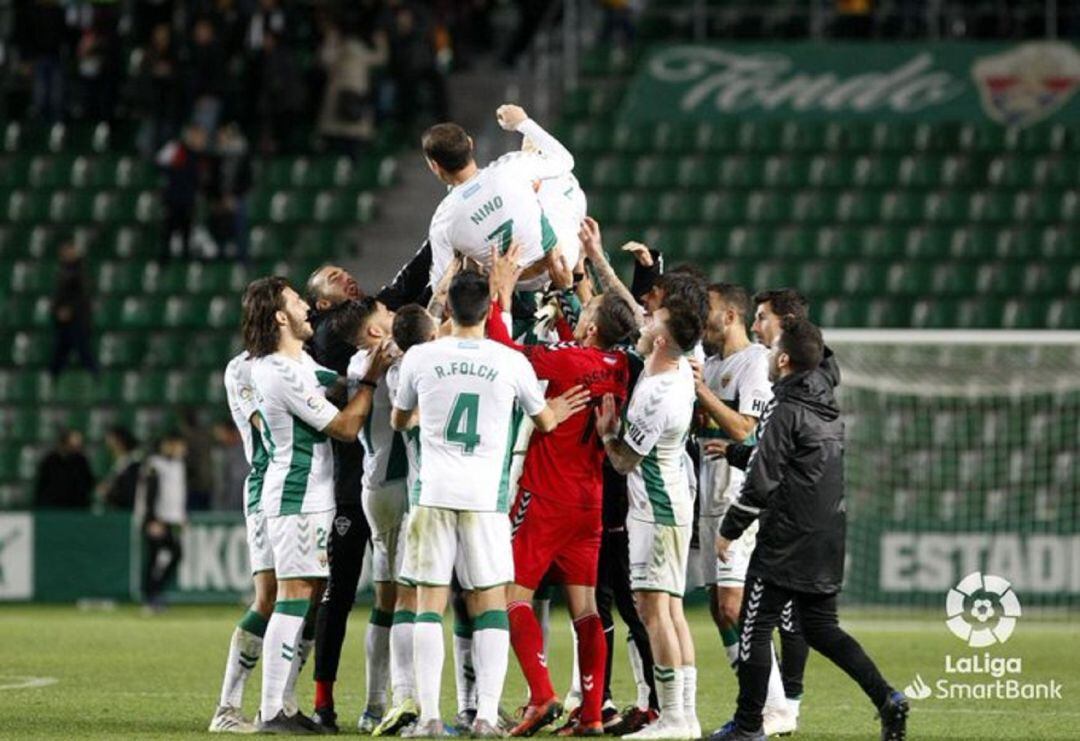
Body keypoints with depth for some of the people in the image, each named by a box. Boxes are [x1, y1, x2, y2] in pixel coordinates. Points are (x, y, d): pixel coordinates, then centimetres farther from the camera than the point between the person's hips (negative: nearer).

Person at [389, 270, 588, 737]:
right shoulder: (511, 362, 1)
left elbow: (398, 422, 19)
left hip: (434, 492, 0)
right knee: (491, 603, 5)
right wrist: (555, 414, 42)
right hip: (486, 493, 0)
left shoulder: (421, 357, 1)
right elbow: (545, 422, 18)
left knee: (429, 602, 2)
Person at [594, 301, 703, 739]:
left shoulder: (655, 399, -23)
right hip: (672, 502, 10)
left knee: (653, 607, -9)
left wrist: (606, 430, 0)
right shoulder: (680, 370, 3)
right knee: (671, 610, 9)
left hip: (656, 509, -10)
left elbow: (625, 461, -14)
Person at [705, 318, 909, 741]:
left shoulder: (785, 412, -14)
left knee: (755, 627, 1)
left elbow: (761, 481, -16)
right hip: (827, 542, 8)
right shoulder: (827, 409, 12)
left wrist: (729, 530, -6)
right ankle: (886, 698, 0)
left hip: (786, 542, -8)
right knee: (821, 628, 14)